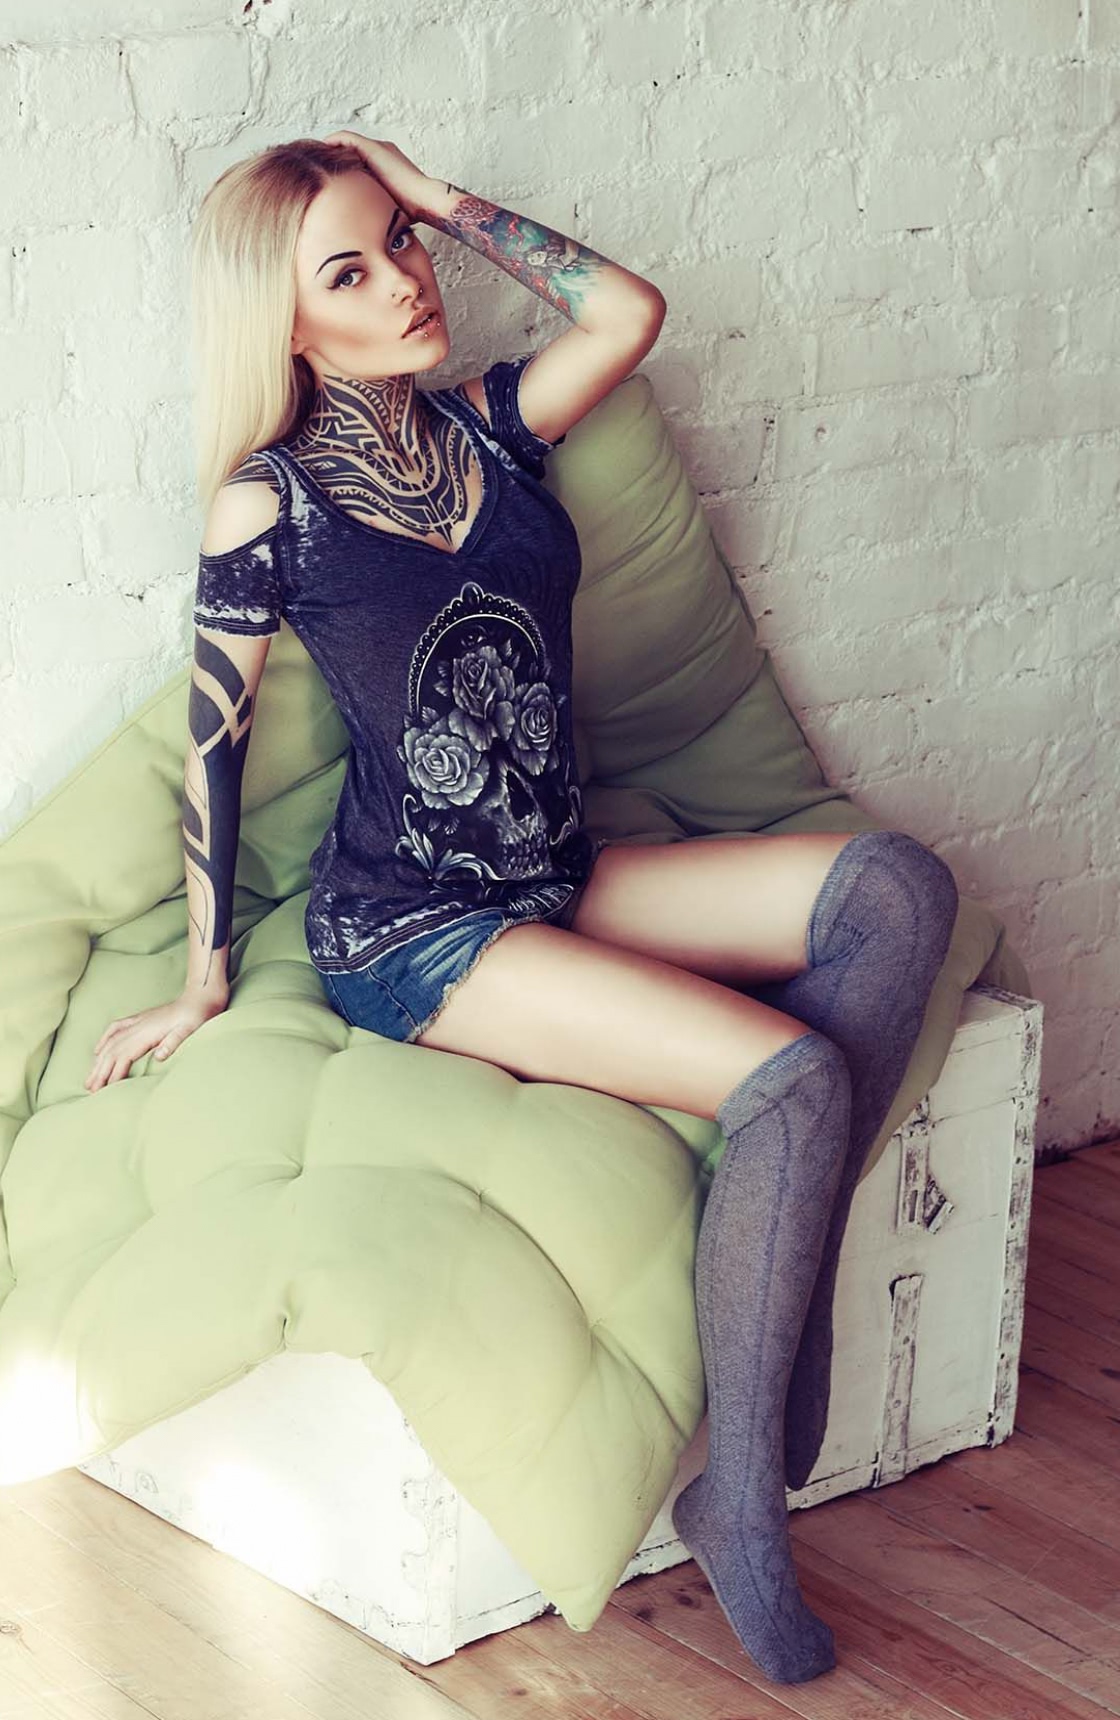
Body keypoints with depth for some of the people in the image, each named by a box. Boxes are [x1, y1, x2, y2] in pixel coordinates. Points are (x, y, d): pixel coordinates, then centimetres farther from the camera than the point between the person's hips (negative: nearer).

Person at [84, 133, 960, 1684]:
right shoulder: (270, 506, -8)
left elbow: (631, 312, -3)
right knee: (795, 1077, -25)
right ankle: (736, 1501, -16)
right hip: (409, 932, -7)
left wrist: (451, 202, 2)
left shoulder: (485, 427, 8)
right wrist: (201, 986, 2)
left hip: (562, 883, 7)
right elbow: (214, 742, -2)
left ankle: (789, 1275, -17)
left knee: (897, 886, -17)